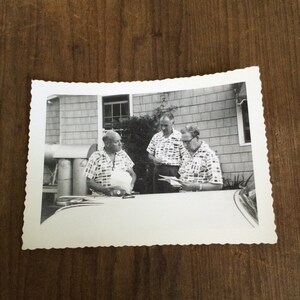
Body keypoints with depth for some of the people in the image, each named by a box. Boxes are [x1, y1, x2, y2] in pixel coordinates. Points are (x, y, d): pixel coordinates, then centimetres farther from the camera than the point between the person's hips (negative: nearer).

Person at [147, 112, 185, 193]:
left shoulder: (179, 137, -4)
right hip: (157, 170, 5)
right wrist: (154, 159, -3)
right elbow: (150, 154, 17)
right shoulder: (156, 136, 11)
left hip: (172, 171, -4)